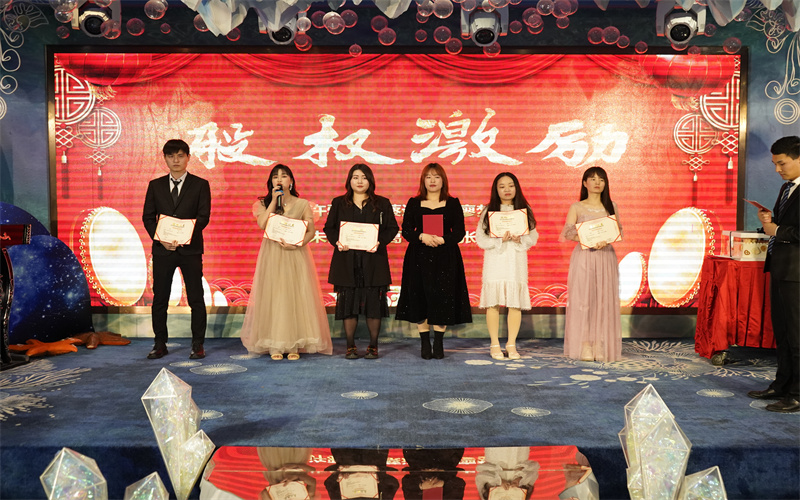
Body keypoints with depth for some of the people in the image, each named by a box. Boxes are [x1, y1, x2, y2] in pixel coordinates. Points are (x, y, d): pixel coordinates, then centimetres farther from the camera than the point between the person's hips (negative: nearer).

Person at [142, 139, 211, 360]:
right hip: (162, 249, 2)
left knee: (196, 298, 0)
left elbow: (204, 216, -4)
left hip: (190, 248, -2)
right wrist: (160, 239, -11)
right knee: (159, 298, 5)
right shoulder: (155, 185, 10)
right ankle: (160, 344, 15)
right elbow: (148, 217, 6)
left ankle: (198, 345, 9)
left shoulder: (200, 185, 4)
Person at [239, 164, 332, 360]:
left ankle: (295, 345, 2)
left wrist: (297, 244, -15)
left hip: (295, 255, 0)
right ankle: (275, 345, 1)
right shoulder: (264, 203, 9)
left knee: (296, 296, -3)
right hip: (272, 255, 0)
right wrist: (274, 200, -7)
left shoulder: (302, 204, 8)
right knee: (273, 296, -3)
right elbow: (262, 224, -10)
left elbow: (311, 231, 1)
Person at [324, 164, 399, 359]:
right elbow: (329, 227, 10)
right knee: (348, 303, 2)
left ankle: (373, 346, 12)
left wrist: (380, 242, -13)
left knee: (374, 303, 0)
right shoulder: (339, 203, 11)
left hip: (373, 262, -1)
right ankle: (350, 346, 12)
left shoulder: (382, 204, 8)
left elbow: (392, 228, 4)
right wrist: (337, 241, -10)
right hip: (347, 262, 1)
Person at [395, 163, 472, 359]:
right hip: (419, 257, 1)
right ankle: (425, 344, 8)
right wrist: (422, 237, -16)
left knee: (442, 299, -3)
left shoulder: (453, 203, 7)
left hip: (445, 258, 0)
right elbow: (406, 230, 3)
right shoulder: (414, 203, 8)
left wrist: (442, 240, -16)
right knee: (420, 298, -1)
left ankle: (439, 343, 8)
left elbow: (459, 232, 1)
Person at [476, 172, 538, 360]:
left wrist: (520, 239, -13)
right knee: (493, 303, -2)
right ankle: (495, 345, 9)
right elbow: (480, 238, -2)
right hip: (494, 261, -1)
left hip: (516, 262, 1)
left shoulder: (525, 210, 9)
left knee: (515, 304, 1)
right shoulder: (489, 211, 4)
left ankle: (511, 344, 11)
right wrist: (500, 240, -15)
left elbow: (533, 237, 6)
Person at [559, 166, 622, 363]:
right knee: (582, 298, -5)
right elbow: (568, 232, -4)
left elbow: (619, 232, 8)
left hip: (606, 257, 2)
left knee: (605, 300, -2)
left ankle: (601, 346, 3)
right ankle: (584, 345, -1)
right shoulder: (577, 207, 6)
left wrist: (605, 240, -14)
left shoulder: (611, 207, 12)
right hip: (583, 257, -2)